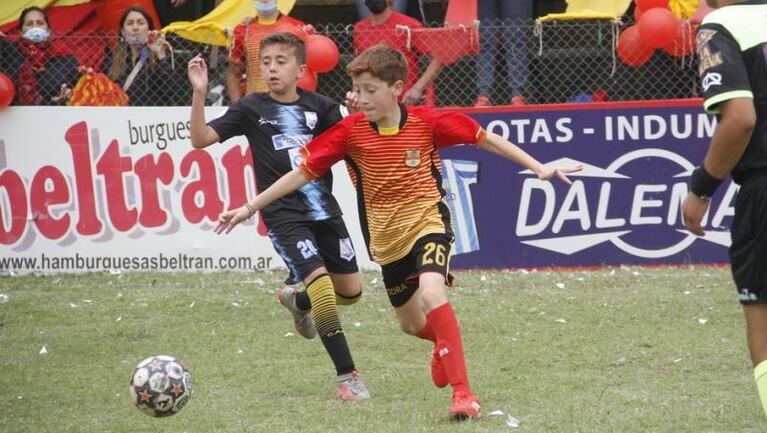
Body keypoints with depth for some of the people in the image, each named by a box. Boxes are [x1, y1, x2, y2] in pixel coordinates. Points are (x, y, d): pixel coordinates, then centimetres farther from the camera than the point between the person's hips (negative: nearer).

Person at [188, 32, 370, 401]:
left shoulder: (318, 107, 7)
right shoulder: (252, 108, 0)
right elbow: (201, 138, -6)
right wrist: (199, 93, -20)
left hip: (325, 211, 4)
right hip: (284, 216, -4)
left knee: (350, 291, 10)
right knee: (321, 285, -19)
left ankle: (297, 301, 43)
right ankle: (347, 377, -12)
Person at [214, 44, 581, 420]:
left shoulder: (427, 122, -12)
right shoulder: (350, 132, -8)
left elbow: (484, 139, -2)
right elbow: (303, 172, -2)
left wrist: (538, 168, -3)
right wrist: (250, 207, -4)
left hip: (428, 223, -4)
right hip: (386, 238, 4)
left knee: (432, 293, -30)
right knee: (411, 323, 15)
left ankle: (463, 393, -28)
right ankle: (443, 343, 54)